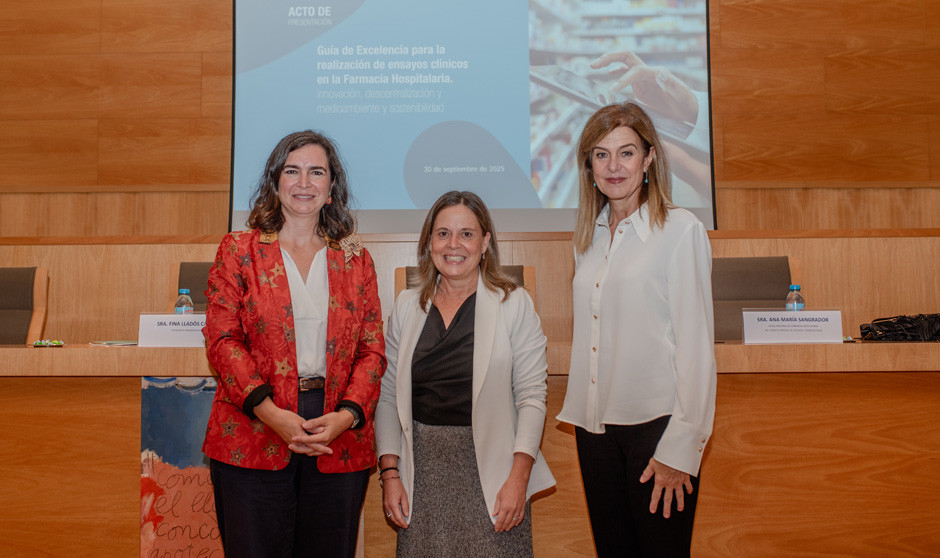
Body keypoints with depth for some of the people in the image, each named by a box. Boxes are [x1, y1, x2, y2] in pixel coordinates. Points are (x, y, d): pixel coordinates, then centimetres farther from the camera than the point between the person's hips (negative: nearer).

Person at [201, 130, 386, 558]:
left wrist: (346, 415, -11)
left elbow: (373, 350, 6)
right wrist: (271, 413, -15)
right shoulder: (239, 250, 6)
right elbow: (221, 340, -2)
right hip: (251, 441, -1)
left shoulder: (355, 259, 10)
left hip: (339, 444, 2)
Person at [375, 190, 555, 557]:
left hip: (489, 469, -2)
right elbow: (388, 395, 7)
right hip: (423, 471, 3)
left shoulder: (514, 304, -3)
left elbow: (531, 397, -6)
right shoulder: (406, 307, 7)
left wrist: (518, 477, -13)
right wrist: (390, 473, 0)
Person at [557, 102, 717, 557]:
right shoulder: (588, 237, 10)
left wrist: (680, 449, -13)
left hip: (654, 422, -5)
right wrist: (577, 411, 10)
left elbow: (695, 345, -10)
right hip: (594, 424, 6)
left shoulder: (681, 230, -7)